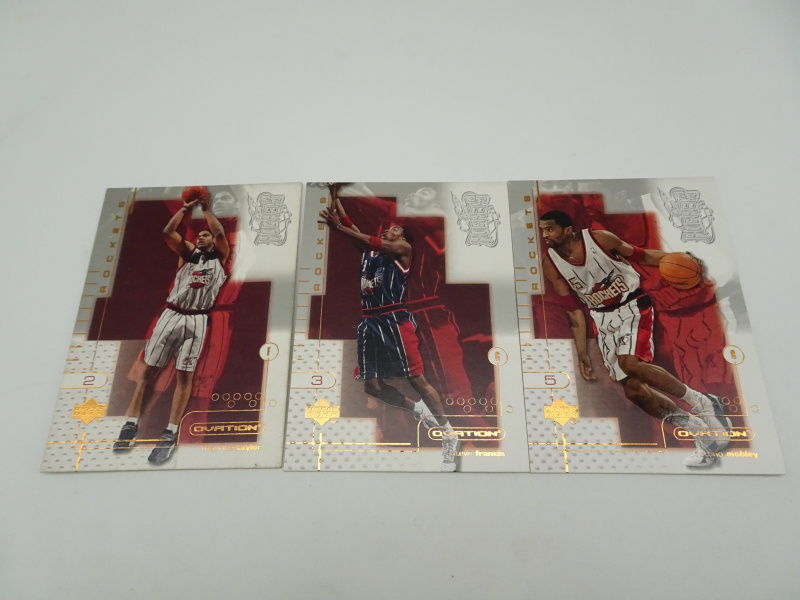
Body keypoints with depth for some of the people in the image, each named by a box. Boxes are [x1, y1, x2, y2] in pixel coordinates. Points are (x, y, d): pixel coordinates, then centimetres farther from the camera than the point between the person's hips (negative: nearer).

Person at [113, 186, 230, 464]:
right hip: (171, 315, 3)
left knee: (185, 376, -3)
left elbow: (221, 234, -6)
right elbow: (167, 232, 2)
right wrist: (185, 208, 4)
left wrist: (206, 209, 3)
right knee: (149, 369, 1)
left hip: (196, 320, -3)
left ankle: (170, 434, 1)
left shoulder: (219, 257, 12)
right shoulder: (188, 252, 17)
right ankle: (131, 424, 9)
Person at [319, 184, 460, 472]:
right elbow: (349, 225, 16)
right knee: (372, 385, 5)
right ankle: (419, 411, 25)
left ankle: (449, 436, 3)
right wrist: (334, 195, 13)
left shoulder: (403, 249, 3)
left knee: (417, 379, -8)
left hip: (394, 319, -7)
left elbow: (372, 242, -12)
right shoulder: (369, 249, 22)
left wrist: (337, 227, -17)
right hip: (369, 322, 7)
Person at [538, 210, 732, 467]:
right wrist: (582, 354, 0)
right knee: (632, 389, -6)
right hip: (602, 318, 4)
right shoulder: (552, 265, -3)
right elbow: (573, 311, 1)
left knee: (630, 363, -30)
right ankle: (703, 433, 6)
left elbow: (641, 255, -2)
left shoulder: (600, 239, -13)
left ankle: (702, 403, -14)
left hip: (632, 305, -4)